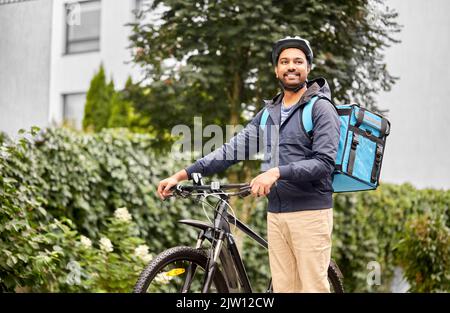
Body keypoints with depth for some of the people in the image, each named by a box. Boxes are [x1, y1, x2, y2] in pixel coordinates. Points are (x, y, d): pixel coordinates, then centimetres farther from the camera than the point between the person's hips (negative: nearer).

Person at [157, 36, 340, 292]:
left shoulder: (321, 108, -4)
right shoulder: (268, 112, 15)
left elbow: (325, 163, -13)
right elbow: (234, 148, 8)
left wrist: (277, 172, -26)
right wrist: (182, 175, 0)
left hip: (310, 212, -6)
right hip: (276, 213, 6)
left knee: (313, 287, -5)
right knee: (283, 287, 7)